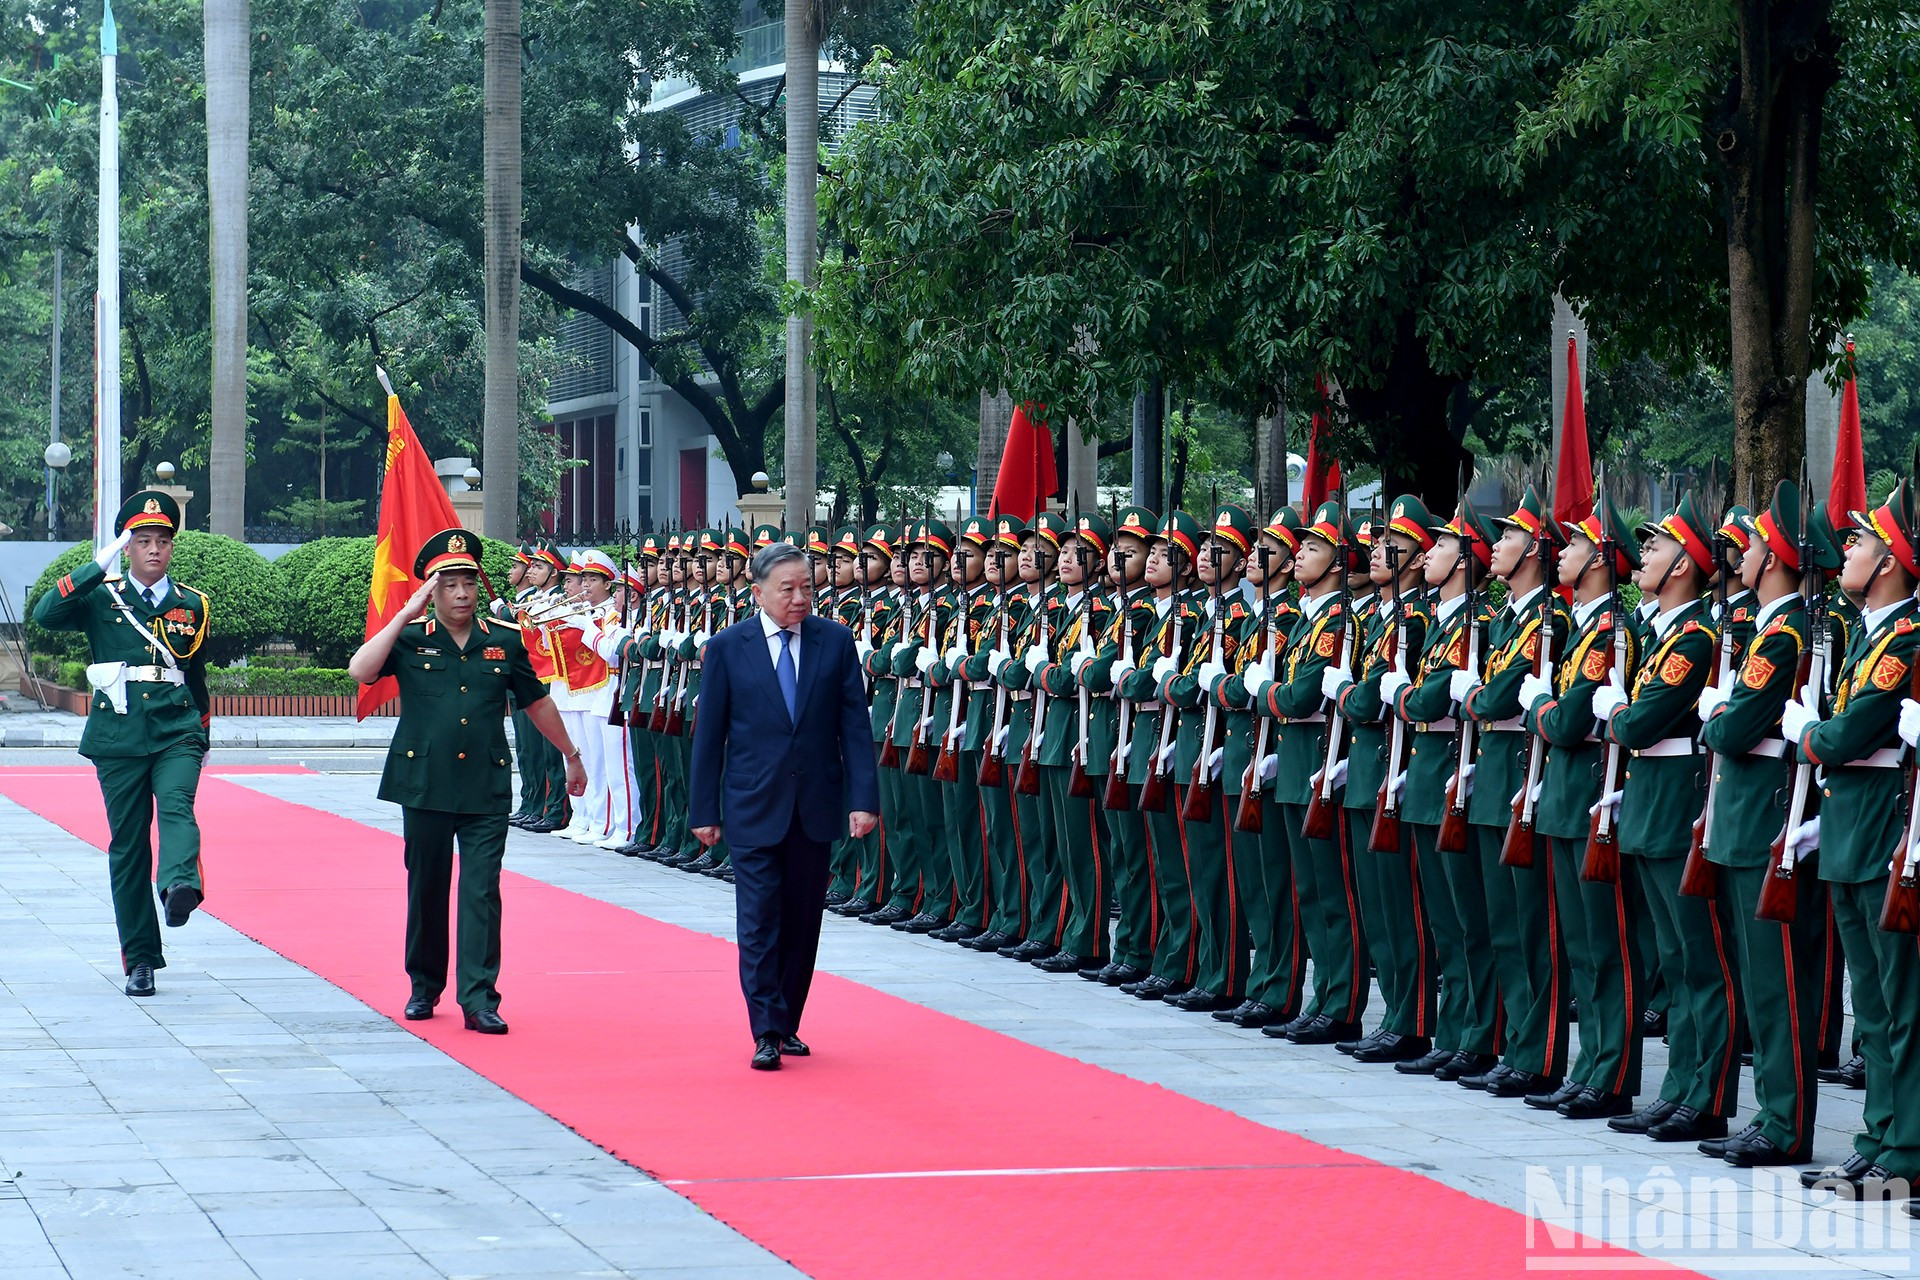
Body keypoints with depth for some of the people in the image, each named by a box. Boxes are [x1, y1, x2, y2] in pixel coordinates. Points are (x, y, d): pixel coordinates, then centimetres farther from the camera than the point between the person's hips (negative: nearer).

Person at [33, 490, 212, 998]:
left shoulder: (191, 605, 10)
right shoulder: (100, 598, 4)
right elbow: (45, 615, -14)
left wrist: (201, 738, 27)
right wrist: (98, 567, -16)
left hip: (176, 733, 1)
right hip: (119, 738, -1)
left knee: (177, 806, -28)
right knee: (127, 846, 1)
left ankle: (181, 883, -54)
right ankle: (140, 960, 7)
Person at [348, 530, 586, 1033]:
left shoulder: (504, 641, 6)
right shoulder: (410, 640, 1)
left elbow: (536, 701, 18)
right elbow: (360, 670, -17)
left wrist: (570, 755, 25)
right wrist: (408, 614, -16)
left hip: (487, 789, 0)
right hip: (425, 784, 0)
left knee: (482, 891, -6)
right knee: (426, 888, 10)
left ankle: (480, 999, -8)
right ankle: (425, 987, 26)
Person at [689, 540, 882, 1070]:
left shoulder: (835, 641, 2)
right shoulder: (727, 648, -2)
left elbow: (854, 725, 1)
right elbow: (709, 734, 1)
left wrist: (864, 798, -7)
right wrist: (703, 810, 0)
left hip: (815, 805, 2)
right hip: (753, 808, -2)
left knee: (803, 921, 9)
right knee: (760, 921, -5)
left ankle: (787, 1023, 20)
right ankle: (765, 1032, -3)